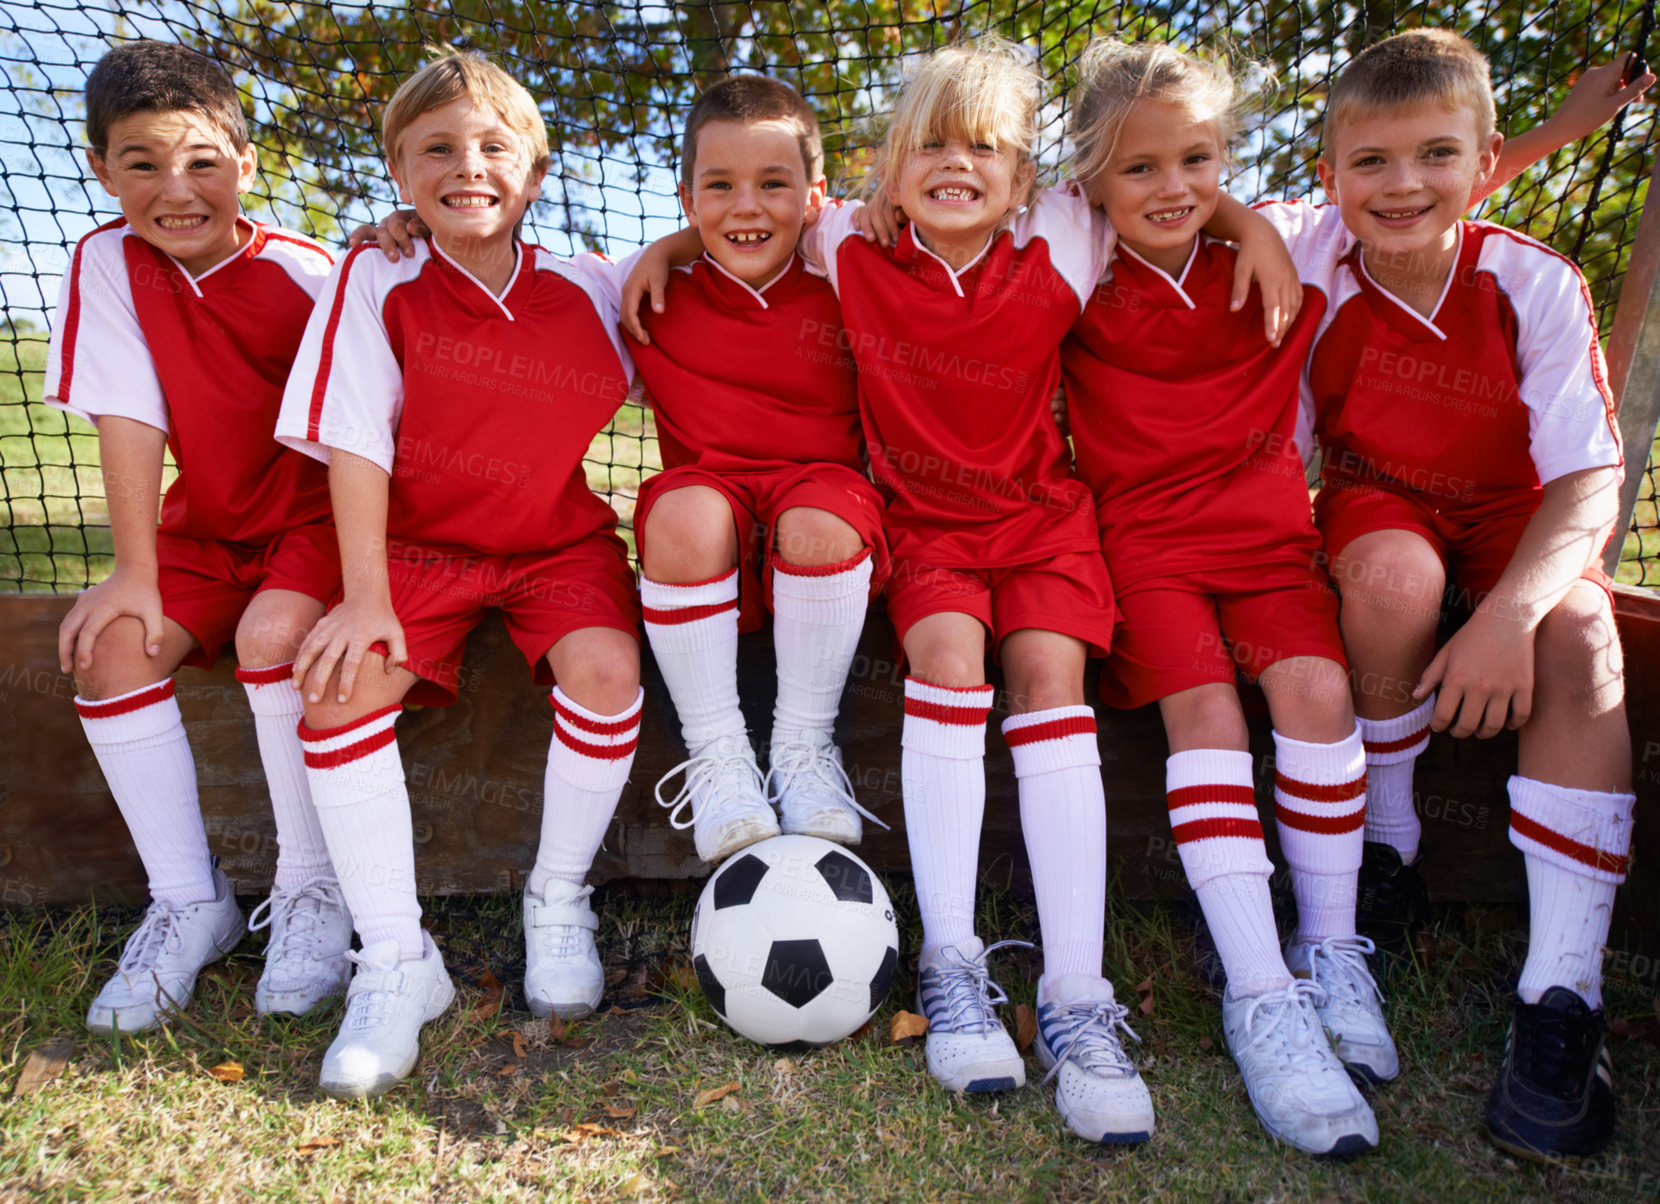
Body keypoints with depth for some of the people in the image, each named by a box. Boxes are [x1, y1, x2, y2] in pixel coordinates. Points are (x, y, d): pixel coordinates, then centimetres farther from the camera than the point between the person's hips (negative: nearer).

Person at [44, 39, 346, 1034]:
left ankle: (313, 890, -12)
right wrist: (136, 574, -14)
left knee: (273, 635, -30)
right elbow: (130, 420, -10)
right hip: (208, 524, 4)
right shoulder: (107, 261, -5)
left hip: (318, 515, -4)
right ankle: (190, 903, -3)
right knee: (112, 648, -17)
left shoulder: (306, 271, -15)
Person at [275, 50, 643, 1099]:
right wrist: (366, 598, -18)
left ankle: (559, 901, -3)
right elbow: (355, 444, -11)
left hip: (561, 541, 0)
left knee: (605, 667, -29)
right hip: (422, 542, 0)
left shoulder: (587, 288, -1)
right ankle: (396, 958, -11)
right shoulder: (377, 283, -5)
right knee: (339, 684, -25)